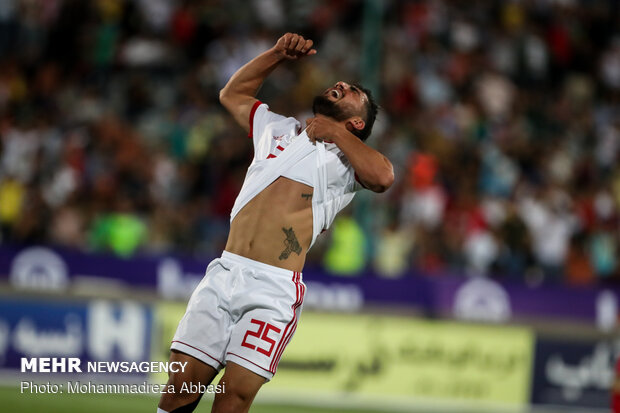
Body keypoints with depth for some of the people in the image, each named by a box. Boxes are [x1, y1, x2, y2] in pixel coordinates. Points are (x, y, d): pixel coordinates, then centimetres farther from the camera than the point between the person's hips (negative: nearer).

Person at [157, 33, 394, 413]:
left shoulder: (348, 156, 11)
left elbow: (383, 177, -12)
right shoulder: (279, 129, 26)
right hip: (224, 275, 4)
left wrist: (335, 133, -1)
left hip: (275, 287, -4)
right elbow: (233, 94, 42)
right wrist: (279, 54, 31)